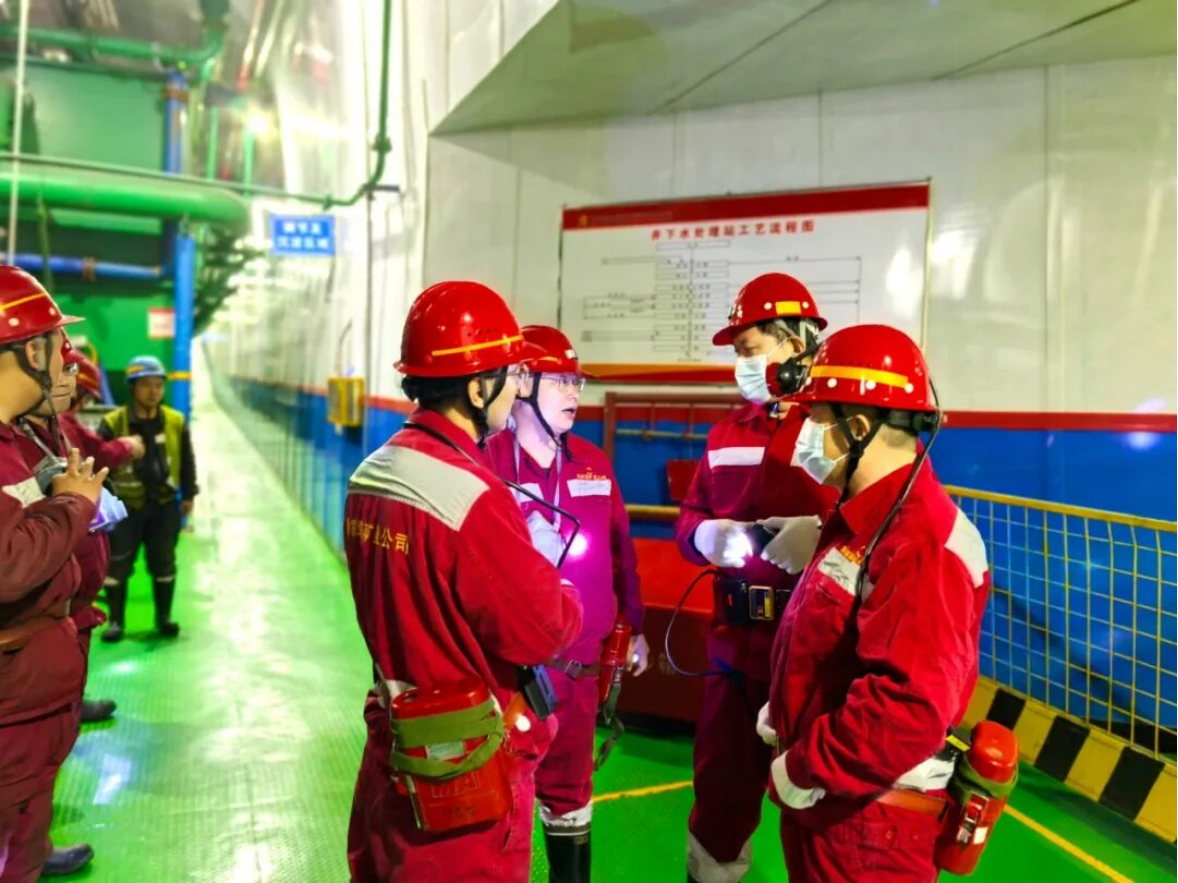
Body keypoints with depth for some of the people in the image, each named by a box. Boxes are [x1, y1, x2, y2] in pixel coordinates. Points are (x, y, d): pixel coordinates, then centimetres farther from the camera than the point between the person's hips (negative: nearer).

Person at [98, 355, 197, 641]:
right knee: (117, 564, 5)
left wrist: (188, 495, 12)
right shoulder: (113, 423, -11)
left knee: (163, 563, 10)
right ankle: (116, 621, 20)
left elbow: (187, 460, 9)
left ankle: (163, 617, 25)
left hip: (164, 505, 2)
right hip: (125, 504, -1)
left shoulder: (176, 422, -3)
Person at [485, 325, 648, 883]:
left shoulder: (593, 464, 5)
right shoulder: (485, 464, -14)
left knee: (569, 785, 21)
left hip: (578, 663, 5)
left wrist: (634, 627, 13)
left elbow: (620, 549, 10)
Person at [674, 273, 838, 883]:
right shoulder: (728, 432, 12)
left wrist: (822, 533, -27)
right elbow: (688, 519, 14)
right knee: (720, 785, 18)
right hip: (735, 644, 5)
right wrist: (710, 534, -6)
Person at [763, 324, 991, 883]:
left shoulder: (921, 542, -26)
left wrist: (805, 769, -23)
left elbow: (911, 707, -33)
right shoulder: (864, 517, 7)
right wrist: (782, 710, 10)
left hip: (864, 813, -9)